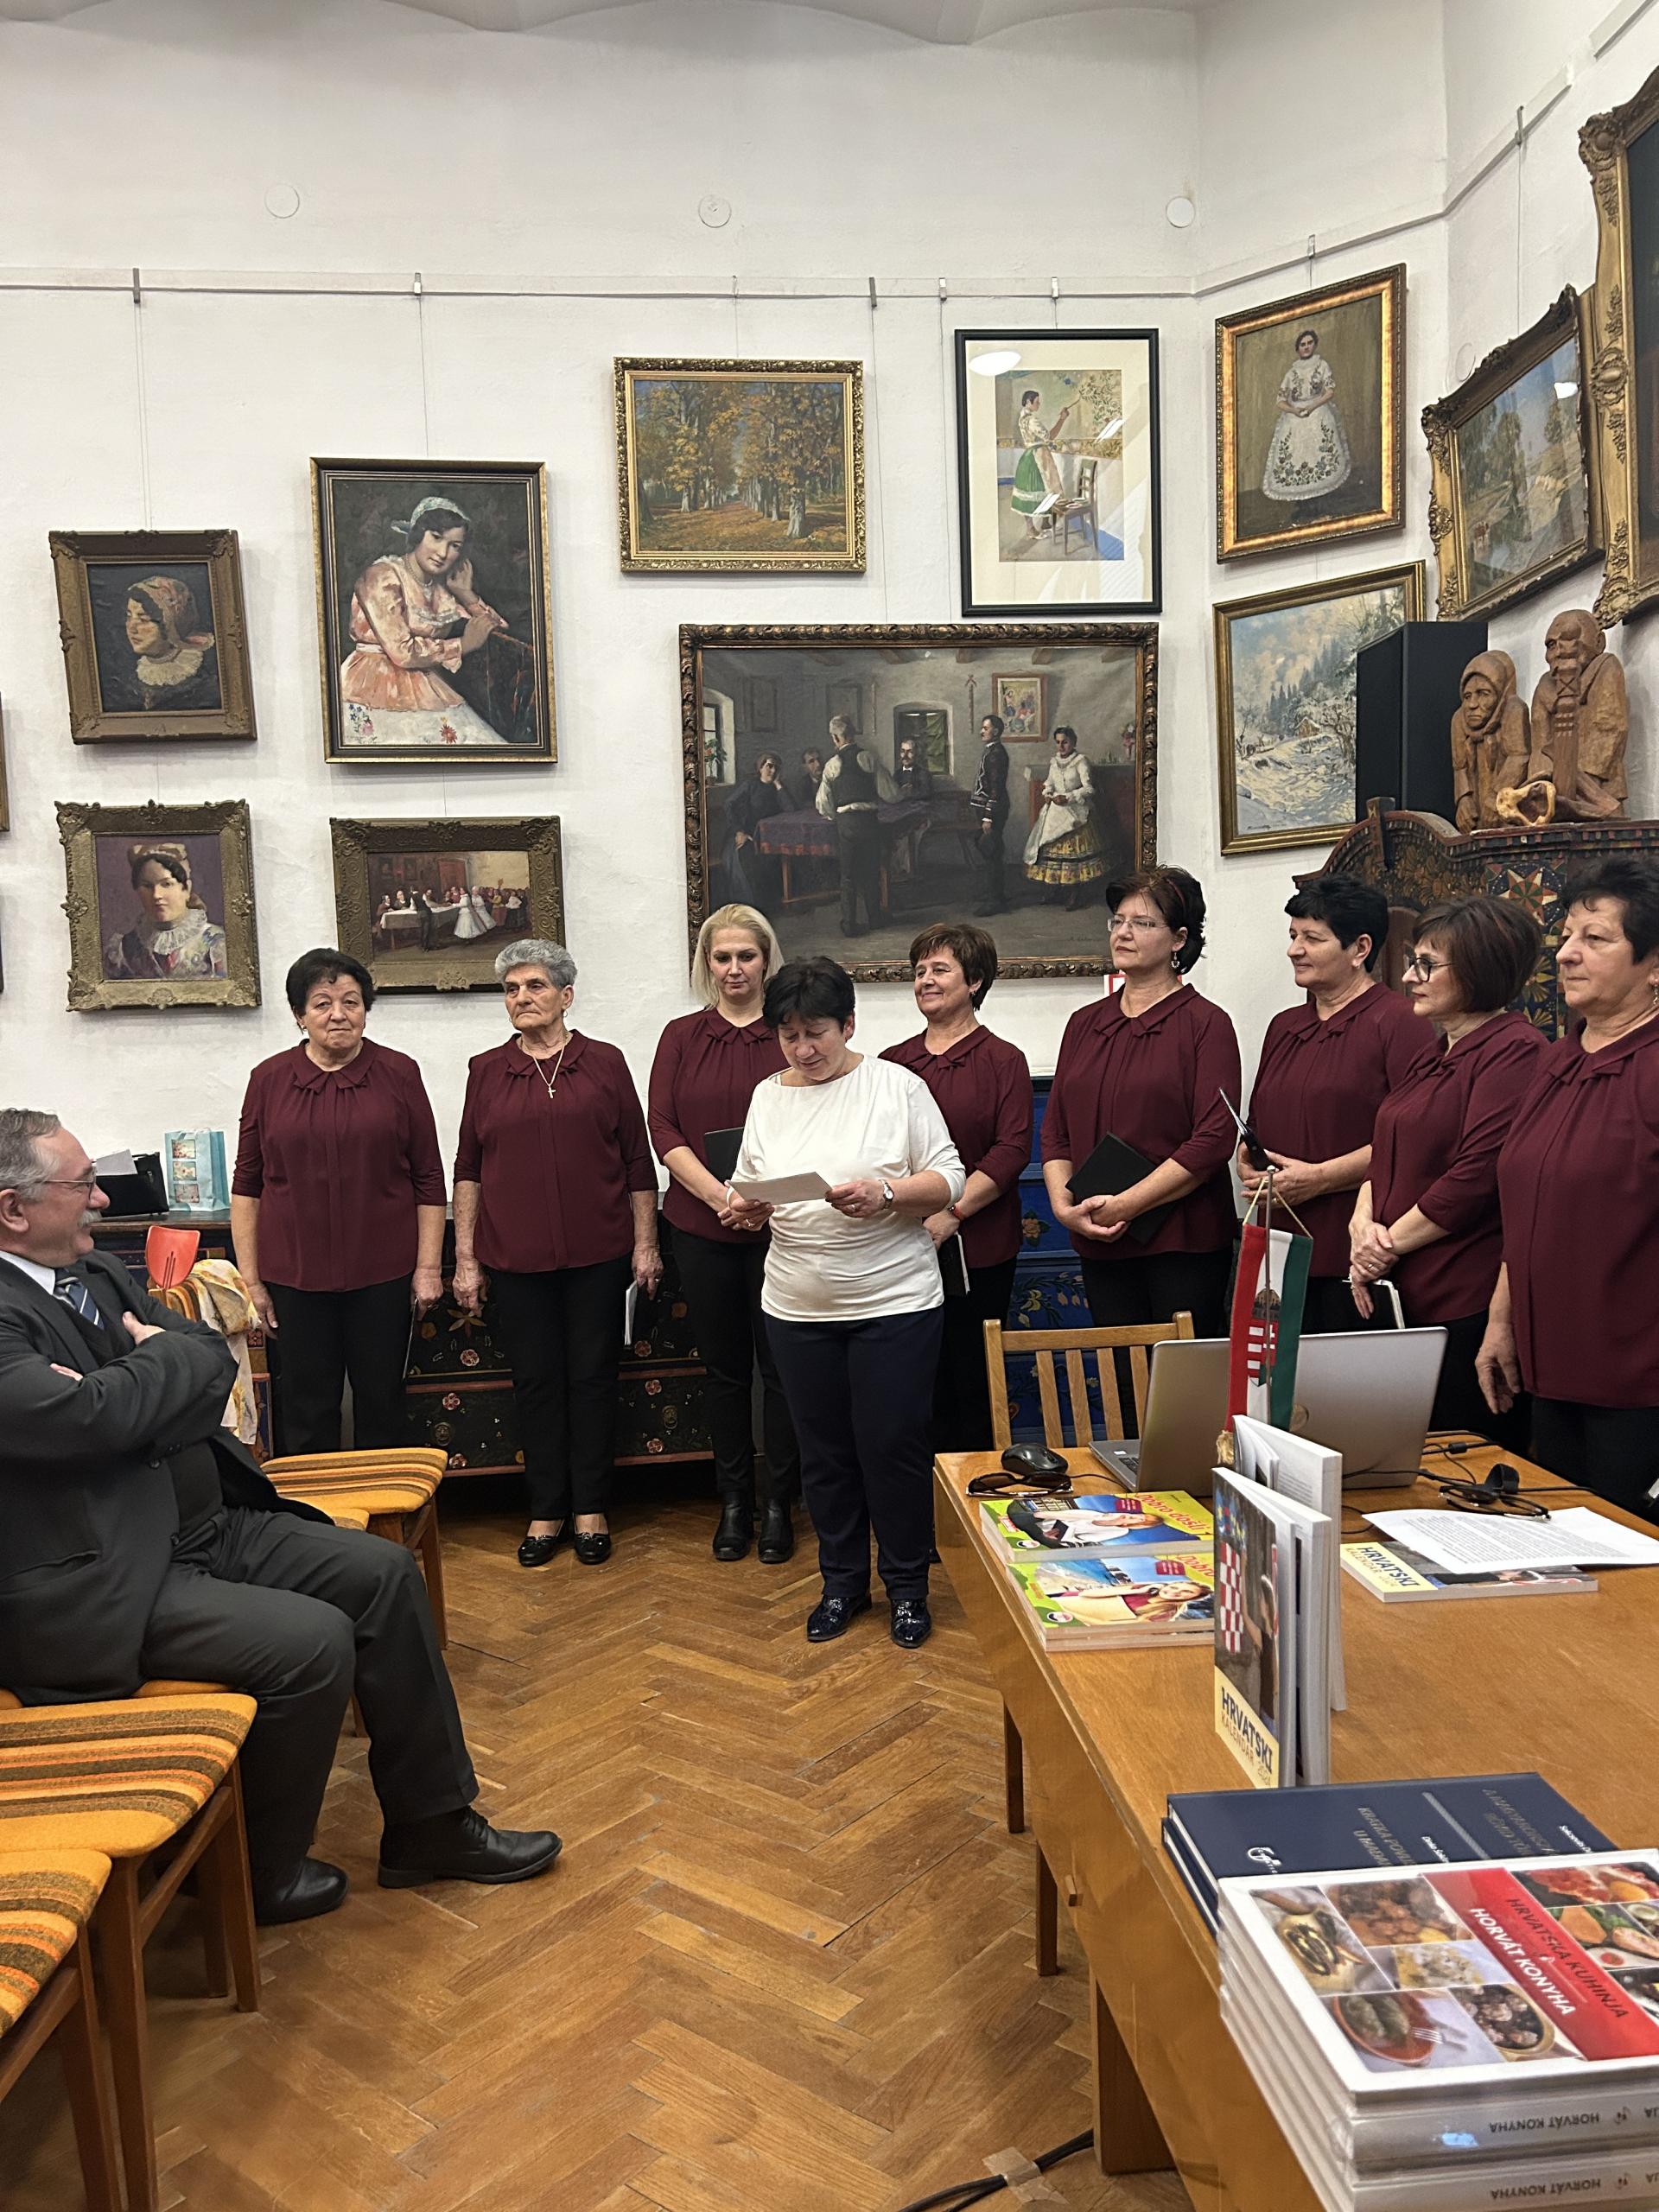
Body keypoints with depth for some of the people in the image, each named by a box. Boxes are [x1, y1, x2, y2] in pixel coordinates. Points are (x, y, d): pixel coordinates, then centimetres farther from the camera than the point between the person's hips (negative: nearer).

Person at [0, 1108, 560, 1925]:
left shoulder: (96, 1271, 10)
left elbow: (215, 1360, 7)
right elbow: (92, 1415, -31)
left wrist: (126, 1395, -15)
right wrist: (168, 1354, -11)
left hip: (205, 1526, 9)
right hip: (93, 1588, -9)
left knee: (384, 1573, 0)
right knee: (314, 1642, -23)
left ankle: (430, 1826, 13)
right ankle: (257, 1874, 4)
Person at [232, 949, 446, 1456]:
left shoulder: (399, 1074, 1)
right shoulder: (269, 1080, 3)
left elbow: (428, 1178, 3)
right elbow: (247, 1185, 6)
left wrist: (429, 1266, -1)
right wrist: (250, 1279, 2)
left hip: (382, 1273, 0)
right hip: (294, 1275, 1)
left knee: (381, 1404, 9)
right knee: (304, 1413, 5)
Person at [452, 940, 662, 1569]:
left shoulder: (605, 1063, 1)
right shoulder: (487, 1070, 5)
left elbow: (637, 1161, 3)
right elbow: (468, 1169, 6)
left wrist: (645, 1244, 0)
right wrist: (465, 1258, 3)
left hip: (597, 1256, -1)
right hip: (516, 1258, 1)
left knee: (592, 1379, 7)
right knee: (536, 1382, 9)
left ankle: (590, 1509, 20)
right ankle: (546, 1511, 22)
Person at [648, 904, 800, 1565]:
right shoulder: (681, 1036, 7)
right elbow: (663, 1127, 0)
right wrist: (716, 1192, -14)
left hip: (778, 1228, -2)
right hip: (702, 1229, 2)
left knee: (779, 1366, 4)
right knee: (724, 1367, 12)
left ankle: (778, 1503, 19)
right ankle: (734, 1499, 25)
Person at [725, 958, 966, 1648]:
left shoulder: (897, 1086, -5)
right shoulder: (767, 1096, 7)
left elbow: (948, 1179, -7)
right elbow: (750, 1189, 14)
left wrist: (886, 1195, -24)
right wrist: (745, 1208, -9)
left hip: (894, 1305, -4)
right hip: (797, 1310, 4)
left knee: (894, 1448, 3)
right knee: (824, 1453, 13)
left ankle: (907, 1587, 22)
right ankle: (843, 1583, 30)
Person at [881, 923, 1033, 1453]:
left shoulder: (1003, 1060, 1)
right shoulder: (893, 1062, 12)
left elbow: (1012, 1150, -8)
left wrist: (950, 1214, -17)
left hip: (976, 1249, -3)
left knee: (973, 1381, 5)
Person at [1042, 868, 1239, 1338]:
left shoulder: (1205, 1024, -4)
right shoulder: (1085, 1024, 13)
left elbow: (1213, 1140, -13)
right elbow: (1055, 1132, 12)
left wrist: (1124, 1205, -16)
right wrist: (1063, 1205, -5)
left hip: (1184, 1245, -5)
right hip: (1100, 1246, 5)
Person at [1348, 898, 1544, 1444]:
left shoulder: (1514, 1050, -13)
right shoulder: (1439, 1055, 18)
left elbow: (1476, 1178, -20)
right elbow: (1387, 1154, 19)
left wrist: (1389, 1245, -11)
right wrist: (1363, 1222, 0)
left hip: (1468, 1310, -9)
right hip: (1408, 1298, 9)